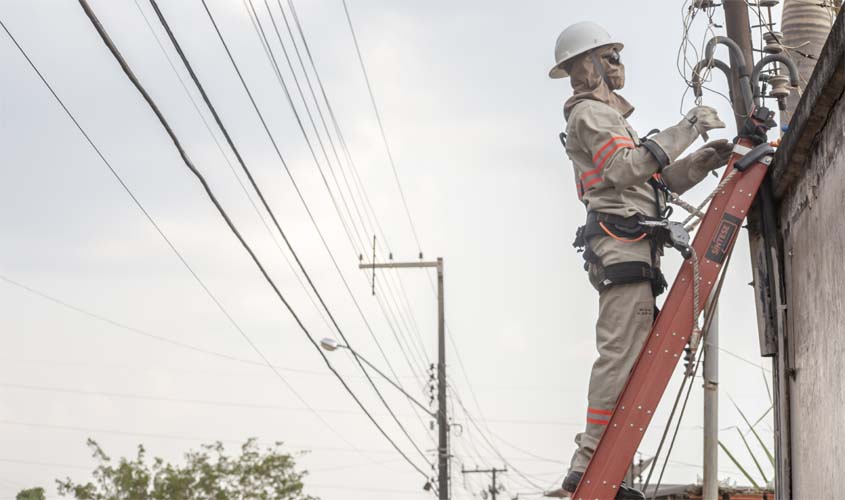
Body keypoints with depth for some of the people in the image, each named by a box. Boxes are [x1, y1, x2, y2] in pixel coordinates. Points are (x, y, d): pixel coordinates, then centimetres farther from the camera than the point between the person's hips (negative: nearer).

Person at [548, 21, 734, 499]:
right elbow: (625, 168, -18)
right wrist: (686, 129, -15)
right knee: (622, 351, -17)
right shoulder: (589, 113, -1)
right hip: (621, 239, -10)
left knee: (629, 354, 5)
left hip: (630, 246, 10)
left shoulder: (608, 115, 31)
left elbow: (661, 180, 26)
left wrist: (705, 159, 10)